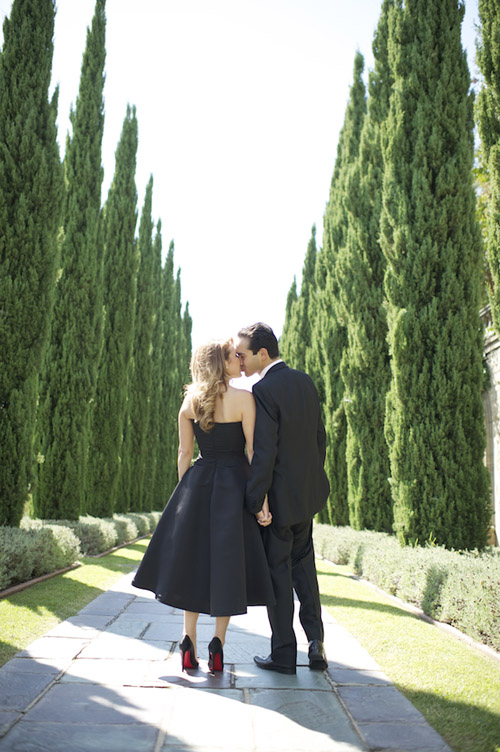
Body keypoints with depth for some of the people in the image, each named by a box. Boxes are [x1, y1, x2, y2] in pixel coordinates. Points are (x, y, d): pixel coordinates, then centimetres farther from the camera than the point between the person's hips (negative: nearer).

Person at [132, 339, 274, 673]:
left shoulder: (190, 400, 3)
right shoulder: (244, 398, -10)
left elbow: (184, 452, 5)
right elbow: (253, 452, -12)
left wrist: (184, 494, 13)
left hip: (197, 483, 4)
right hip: (233, 485, -4)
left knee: (192, 561, 13)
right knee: (227, 563, 6)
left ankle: (190, 645, 14)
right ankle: (218, 647, 10)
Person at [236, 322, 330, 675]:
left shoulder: (264, 390, -20)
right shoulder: (305, 382, 4)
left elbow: (263, 452, -23)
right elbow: (320, 436, 10)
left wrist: (254, 501, -18)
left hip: (278, 495, -7)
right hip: (307, 491, 8)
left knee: (278, 573, 6)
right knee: (303, 564, 21)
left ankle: (284, 654, 18)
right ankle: (315, 640, 20)